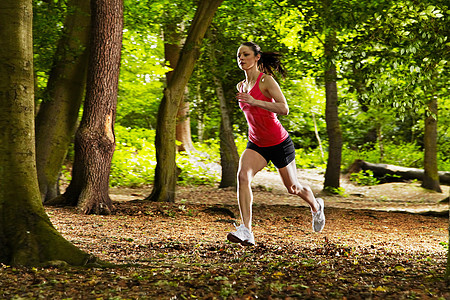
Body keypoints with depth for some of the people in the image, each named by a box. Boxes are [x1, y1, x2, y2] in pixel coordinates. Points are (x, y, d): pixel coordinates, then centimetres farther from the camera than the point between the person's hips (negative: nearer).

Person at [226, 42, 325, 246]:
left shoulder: (266, 80, -16)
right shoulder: (241, 86, 5)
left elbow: (284, 109, -29)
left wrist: (254, 101, -34)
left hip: (278, 143, -5)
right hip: (256, 144, 5)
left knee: (293, 188, 13)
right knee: (242, 175, -25)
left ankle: (316, 206, 48)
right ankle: (246, 231, -31)